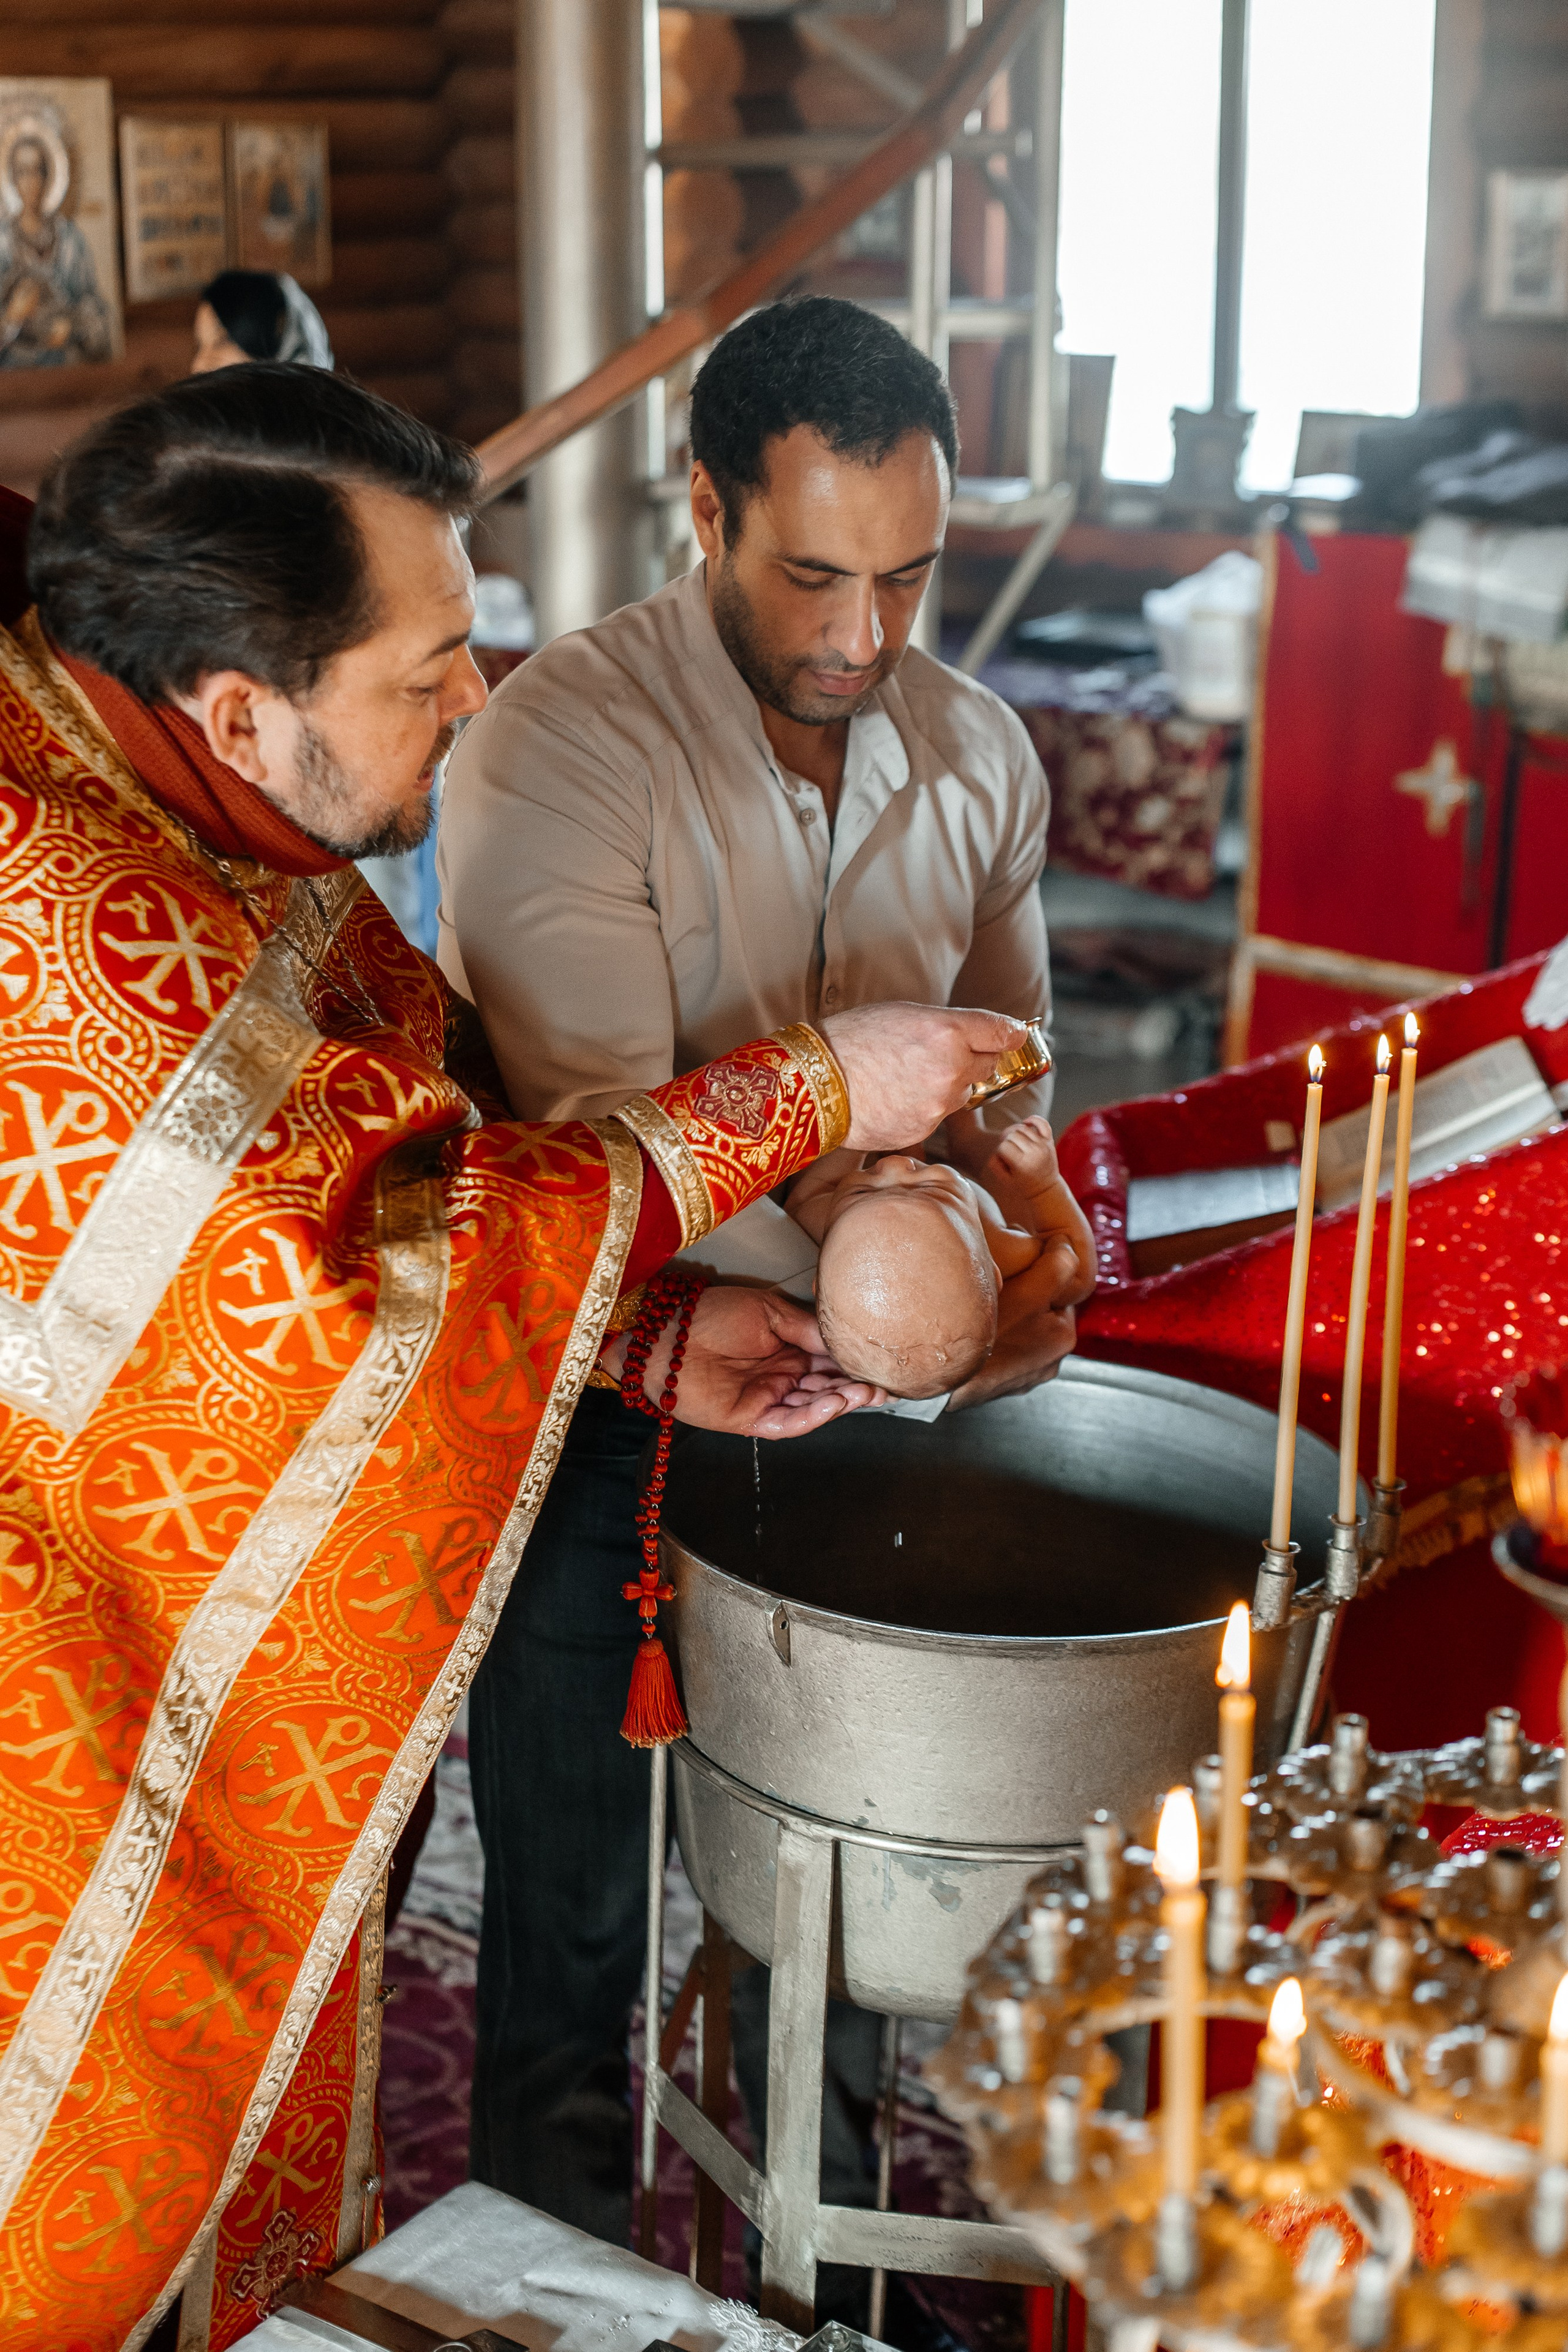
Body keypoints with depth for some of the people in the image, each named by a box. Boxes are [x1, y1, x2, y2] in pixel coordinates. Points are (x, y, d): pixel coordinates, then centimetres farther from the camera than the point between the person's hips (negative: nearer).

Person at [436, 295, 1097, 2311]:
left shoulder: (976, 749, -1)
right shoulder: (552, 750, -20)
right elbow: (609, 1142, -27)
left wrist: (1023, 1252, -9)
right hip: (601, 1418, -4)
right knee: (575, 1921, 13)